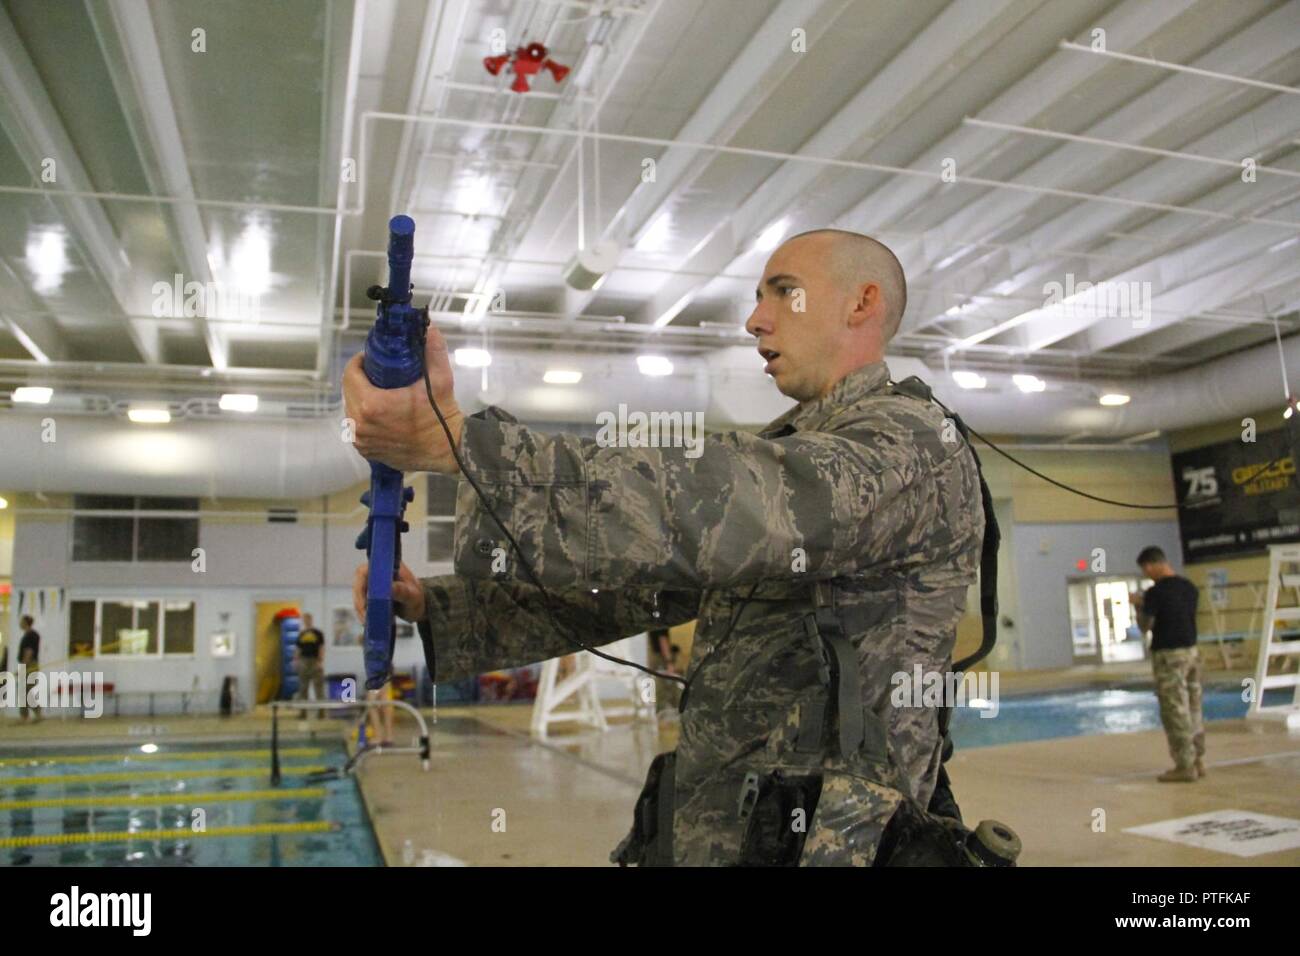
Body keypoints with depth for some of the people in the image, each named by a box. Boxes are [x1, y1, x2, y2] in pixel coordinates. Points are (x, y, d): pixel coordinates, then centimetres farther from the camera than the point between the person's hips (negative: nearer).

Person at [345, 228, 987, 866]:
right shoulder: (782, 455, 14)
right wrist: (434, 606, -1)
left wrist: (456, 438, -33)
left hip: (820, 844, -7)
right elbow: (631, 584, 10)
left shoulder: (914, 444, -13)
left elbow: (719, 509, -31)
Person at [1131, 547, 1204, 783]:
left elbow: (1145, 625, -9)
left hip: (1168, 656, -8)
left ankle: (1185, 766, 2)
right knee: (1193, 710, 14)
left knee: (1175, 712, -2)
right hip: (1191, 651, 8)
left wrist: (1138, 605, 7)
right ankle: (1197, 761, 21)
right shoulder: (1190, 587, 7)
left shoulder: (1155, 592, -15)